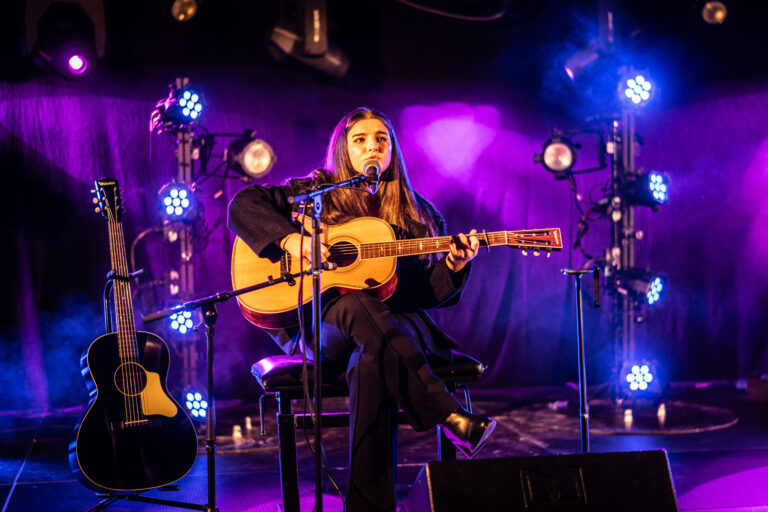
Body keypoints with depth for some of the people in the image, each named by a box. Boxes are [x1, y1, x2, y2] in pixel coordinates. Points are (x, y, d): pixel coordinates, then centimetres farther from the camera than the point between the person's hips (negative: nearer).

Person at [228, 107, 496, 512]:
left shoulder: (417, 214, 17)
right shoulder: (318, 192, 12)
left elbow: (426, 293, 13)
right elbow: (242, 205, 4)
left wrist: (454, 267, -7)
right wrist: (289, 239, -11)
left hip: (398, 323, 1)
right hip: (320, 324, -1)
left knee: (370, 364, -37)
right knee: (357, 307, -39)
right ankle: (451, 418, -43)